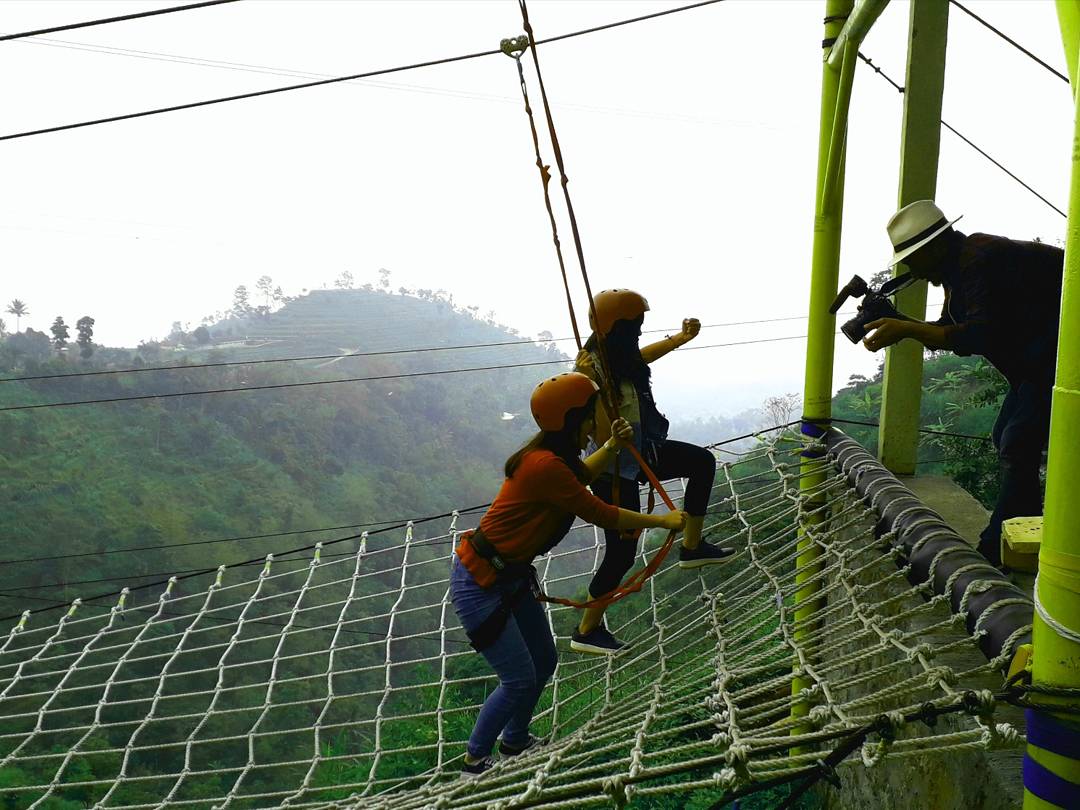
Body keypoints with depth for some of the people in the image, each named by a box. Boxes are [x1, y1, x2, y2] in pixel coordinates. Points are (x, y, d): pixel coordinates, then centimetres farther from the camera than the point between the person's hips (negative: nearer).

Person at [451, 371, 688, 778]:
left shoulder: (553, 455, 1)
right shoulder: (545, 466, -28)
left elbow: (579, 476, 26)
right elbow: (602, 514, -21)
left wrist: (612, 446, 14)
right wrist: (663, 521, -10)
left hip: (511, 577, 10)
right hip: (479, 585, -10)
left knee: (543, 663, 18)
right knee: (519, 679, -3)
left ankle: (515, 742, 39)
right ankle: (474, 760, 17)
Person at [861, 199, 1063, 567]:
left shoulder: (980, 260, -24)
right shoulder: (957, 267, 9)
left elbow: (982, 335, -33)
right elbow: (948, 330, 13)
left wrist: (907, 330, -31)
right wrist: (897, 322, -1)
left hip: (1056, 353, -11)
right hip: (1032, 360, 11)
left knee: (1018, 446, -15)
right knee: (1007, 441, 15)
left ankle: (992, 556, -13)